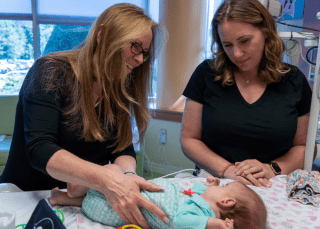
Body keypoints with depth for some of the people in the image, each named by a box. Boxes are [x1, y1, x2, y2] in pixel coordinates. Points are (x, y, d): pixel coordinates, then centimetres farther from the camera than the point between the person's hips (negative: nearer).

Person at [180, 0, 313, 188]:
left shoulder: (294, 80, 5)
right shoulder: (207, 74, 1)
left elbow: (303, 146, 11)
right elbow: (189, 139, 2)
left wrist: (273, 169, -9)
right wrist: (227, 170, -13)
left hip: (271, 189, 0)